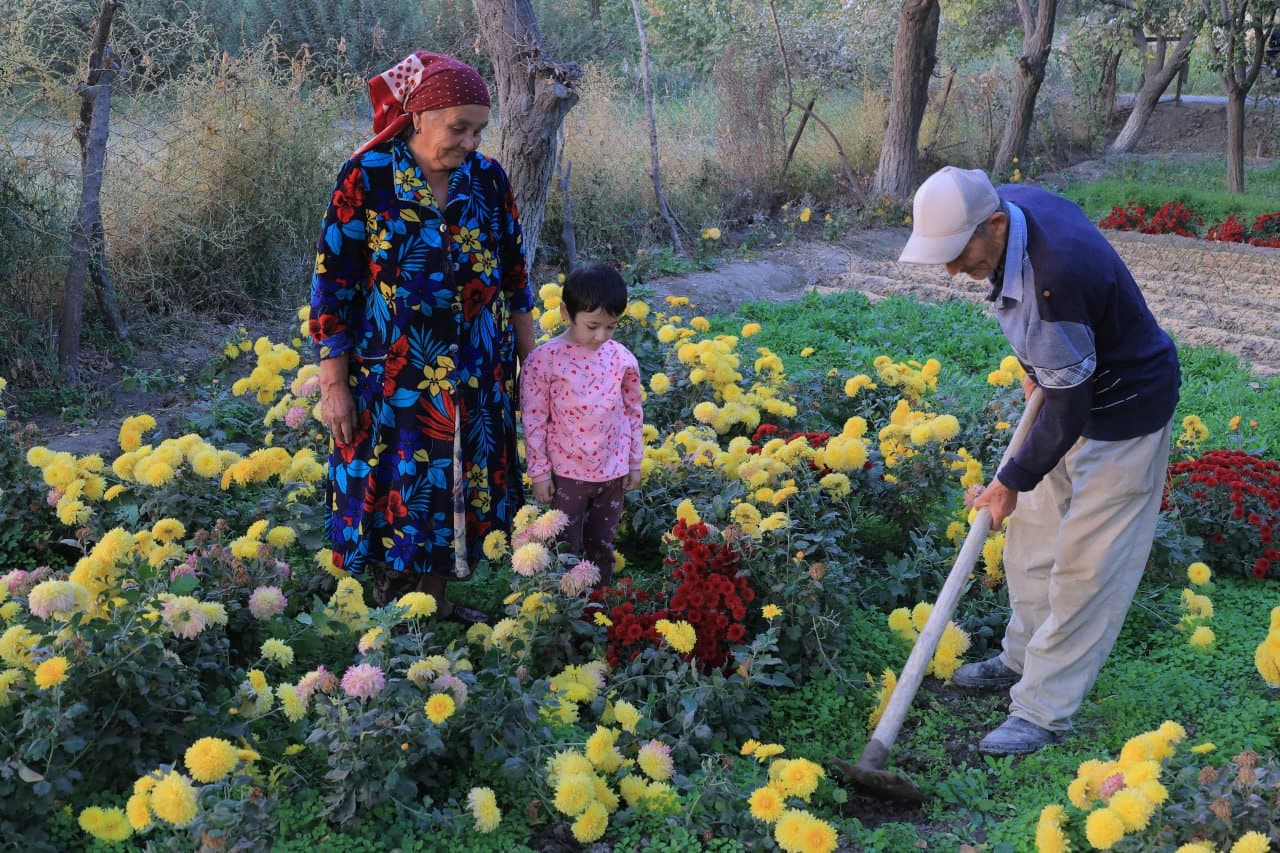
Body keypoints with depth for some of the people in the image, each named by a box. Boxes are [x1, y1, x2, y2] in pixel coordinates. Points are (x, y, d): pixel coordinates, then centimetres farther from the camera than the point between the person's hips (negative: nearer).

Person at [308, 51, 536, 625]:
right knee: (397, 490, 5)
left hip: (476, 377, 4)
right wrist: (334, 385, -10)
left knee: (457, 486, 13)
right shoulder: (366, 177, -12)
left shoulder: (487, 178, 0)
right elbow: (333, 284, -9)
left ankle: (437, 601, 32)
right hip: (393, 378, -4)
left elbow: (513, 273, 10)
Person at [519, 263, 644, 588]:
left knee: (602, 548, 17)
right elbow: (534, 420, -8)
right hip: (567, 473, -3)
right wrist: (539, 471, -7)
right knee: (567, 552, 7)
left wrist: (634, 461, 10)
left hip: (613, 472, 3)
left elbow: (634, 412, 8)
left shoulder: (622, 358, -2)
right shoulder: (544, 360, -13)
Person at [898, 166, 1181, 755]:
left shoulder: (1058, 276, -39)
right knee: (1033, 531, 18)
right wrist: (1036, 365, 8)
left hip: (1125, 408, -9)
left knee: (1084, 562, -4)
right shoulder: (1006, 203, -12)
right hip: (1072, 386, 9)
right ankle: (1024, 658, 36)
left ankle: (1043, 711, 5)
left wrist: (1013, 479, -17)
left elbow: (1069, 410, -29)